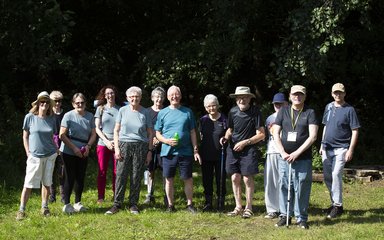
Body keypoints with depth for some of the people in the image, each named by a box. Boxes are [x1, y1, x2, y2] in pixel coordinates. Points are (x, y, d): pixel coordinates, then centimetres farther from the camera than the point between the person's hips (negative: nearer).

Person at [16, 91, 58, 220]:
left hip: (50, 155, 3)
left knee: (47, 183, 10)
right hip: (35, 156, -3)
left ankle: (44, 207, 22)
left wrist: (56, 150, 5)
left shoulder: (51, 119, 4)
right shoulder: (29, 117, -4)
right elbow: (25, 136, 0)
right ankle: (21, 210, 2)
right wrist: (28, 152, -5)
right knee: (28, 184, -4)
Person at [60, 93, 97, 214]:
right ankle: (66, 204, 6)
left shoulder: (90, 116, 4)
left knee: (81, 178, 9)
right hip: (69, 152, -4)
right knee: (70, 178, -2)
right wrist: (74, 148, -16)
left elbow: (93, 134, 8)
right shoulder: (68, 116, -9)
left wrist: (88, 146, -9)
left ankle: (78, 203, 21)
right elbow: (62, 135, -11)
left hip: (83, 153, 4)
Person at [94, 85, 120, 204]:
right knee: (102, 171, 3)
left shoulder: (120, 109, 6)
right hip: (103, 144, 0)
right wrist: (106, 141, -8)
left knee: (117, 171, 0)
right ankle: (100, 197, 9)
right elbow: (97, 128, 3)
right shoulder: (100, 109, 7)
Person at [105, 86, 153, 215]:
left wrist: (149, 151, 2)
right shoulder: (123, 110, 4)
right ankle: (117, 204, 2)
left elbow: (150, 133, 7)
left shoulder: (145, 112, 3)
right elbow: (116, 130, 7)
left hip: (140, 146, 0)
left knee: (136, 177, 4)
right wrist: (116, 148, -2)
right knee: (120, 175, -3)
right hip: (124, 145, 0)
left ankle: (133, 204, 13)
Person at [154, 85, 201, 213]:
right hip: (168, 151, 0)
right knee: (169, 179, 6)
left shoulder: (187, 112, 6)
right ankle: (170, 205, 19)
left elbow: (193, 132, 8)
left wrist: (195, 150, 2)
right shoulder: (163, 113, 6)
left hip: (185, 151, 0)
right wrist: (167, 141, -12)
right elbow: (158, 133, 7)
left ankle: (189, 204, 16)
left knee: (188, 179, 3)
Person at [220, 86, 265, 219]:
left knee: (247, 178, -4)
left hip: (248, 149, -4)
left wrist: (245, 142, -14)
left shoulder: (255, 112, -8)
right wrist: (226, 137, -2)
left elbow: (261, 134, -7)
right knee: (235, 178, 4)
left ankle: (248, 208, 9)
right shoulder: (233, 111, 4)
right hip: (233, 149, 4)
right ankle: (238, 207, 16)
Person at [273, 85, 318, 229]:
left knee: (302, 188, -1)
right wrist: (283, 153, -6)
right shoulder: (283, 111, 9)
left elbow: (313, 136, -7)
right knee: (284, 186, 4)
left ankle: (301, 218, 10)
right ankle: (284, 216, 15)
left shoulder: (310, 113, 1)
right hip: (285, 157, 2)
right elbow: (276, 134, 6)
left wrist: (297, 153, -13)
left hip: (303, 159, -2)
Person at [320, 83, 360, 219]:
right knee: (327, 177, 9)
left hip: (341, 148, -6)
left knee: (336, 174, -16)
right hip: (327, 148, 6)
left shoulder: (349, 110, -6)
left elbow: (355, 131, -7)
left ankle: (338, 206, -9)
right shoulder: (329, 107, 11)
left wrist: (350, 150, -14)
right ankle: (334, 202, 23)